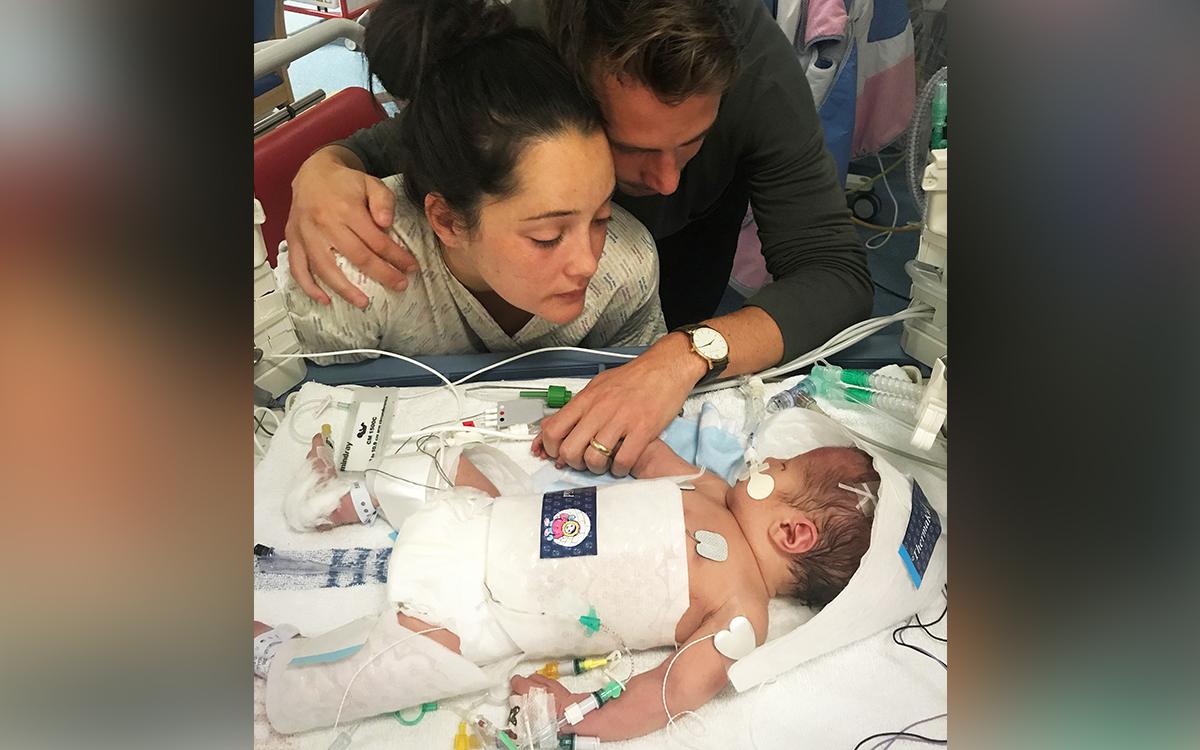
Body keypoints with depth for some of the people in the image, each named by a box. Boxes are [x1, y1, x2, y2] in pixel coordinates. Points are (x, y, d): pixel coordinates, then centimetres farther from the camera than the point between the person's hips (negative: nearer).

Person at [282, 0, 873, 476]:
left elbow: (838, 274, -45)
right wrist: (323, 167, -48)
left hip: (702, 214, 0)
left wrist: (689, 353, -63)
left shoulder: (755, 61, -45)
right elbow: (385, 149, -23)